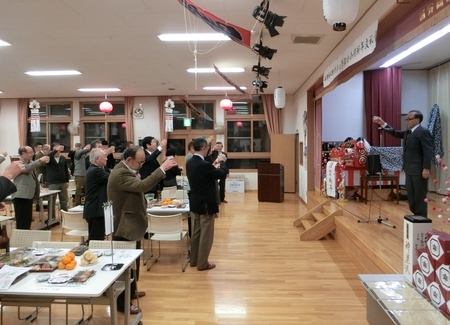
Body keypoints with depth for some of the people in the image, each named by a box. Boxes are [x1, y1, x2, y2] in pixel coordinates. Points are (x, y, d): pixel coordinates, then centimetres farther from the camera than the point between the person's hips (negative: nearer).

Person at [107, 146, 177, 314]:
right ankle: (122, 303, 16)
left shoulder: (126, 170, 9)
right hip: (125, 227, -11)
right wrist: (162, 168, -33)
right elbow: (143, 186, -36)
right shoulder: (120, 174, -24)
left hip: (131, 224, 11)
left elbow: (137, 187, 14)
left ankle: (131, 291, 39)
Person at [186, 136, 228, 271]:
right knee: (206, 234, 4)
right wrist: (222, 162, 5)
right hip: (206, 204, -9)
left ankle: (194, 260, 29)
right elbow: (222, 174, -11)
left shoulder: (189, 163, 2)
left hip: (195, 203, 9)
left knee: (196, 232, 19)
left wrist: (214, 167, 15)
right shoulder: (205, 164, -25)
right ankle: (202, 263, 13)